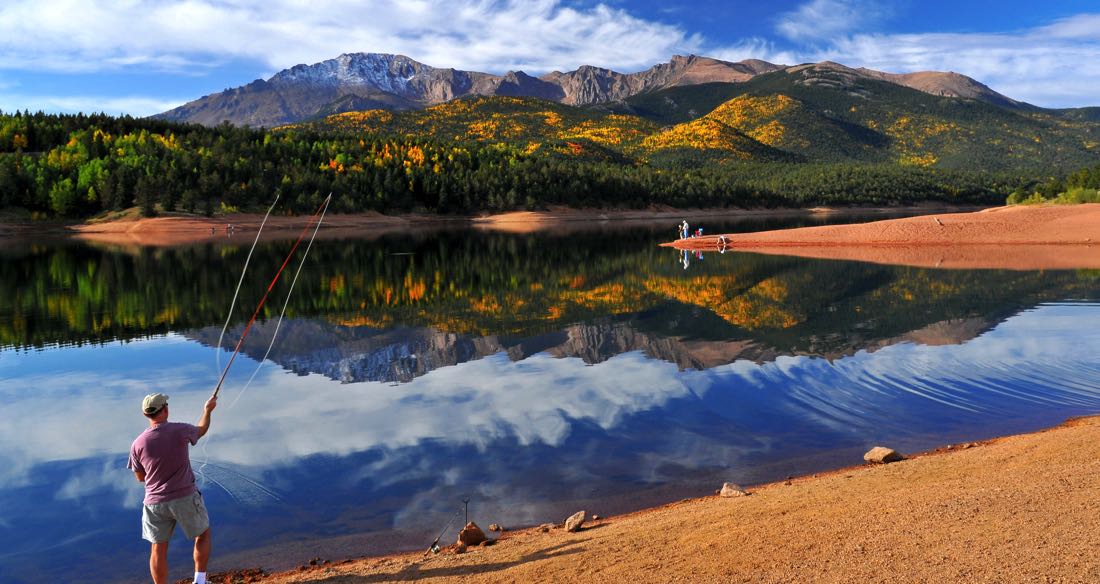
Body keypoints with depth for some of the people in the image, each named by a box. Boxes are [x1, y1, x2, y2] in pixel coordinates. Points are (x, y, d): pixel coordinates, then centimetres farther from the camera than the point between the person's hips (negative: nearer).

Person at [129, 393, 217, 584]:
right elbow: (201, 430, 12)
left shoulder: (137, 444, -7)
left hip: (155, 502, 2)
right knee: (203, 534, 20)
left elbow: (140, 477, 6)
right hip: (185, 498, -2)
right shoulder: (180, 430, -13)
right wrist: (208, 410, 29)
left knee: (158, 549, 13)